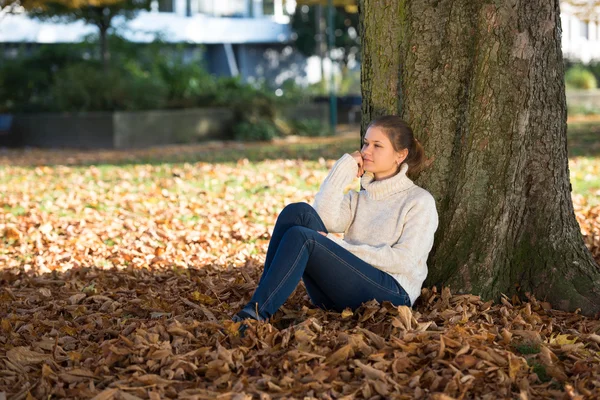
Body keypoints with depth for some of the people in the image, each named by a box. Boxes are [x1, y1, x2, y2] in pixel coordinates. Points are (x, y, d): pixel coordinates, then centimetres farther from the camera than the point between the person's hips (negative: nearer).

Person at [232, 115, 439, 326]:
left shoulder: (419, 201, 9)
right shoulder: (357, 199, 24)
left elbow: (403, 260, -6)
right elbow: (325, 220, 1)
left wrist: (341, 248, -10)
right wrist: (345, 167, 5)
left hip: (390, 294, -5)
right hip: (337, 299, 5)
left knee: (301, 237, -26)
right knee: (299, 212, -15)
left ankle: (256, 314, -36)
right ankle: (263, 296, -27)